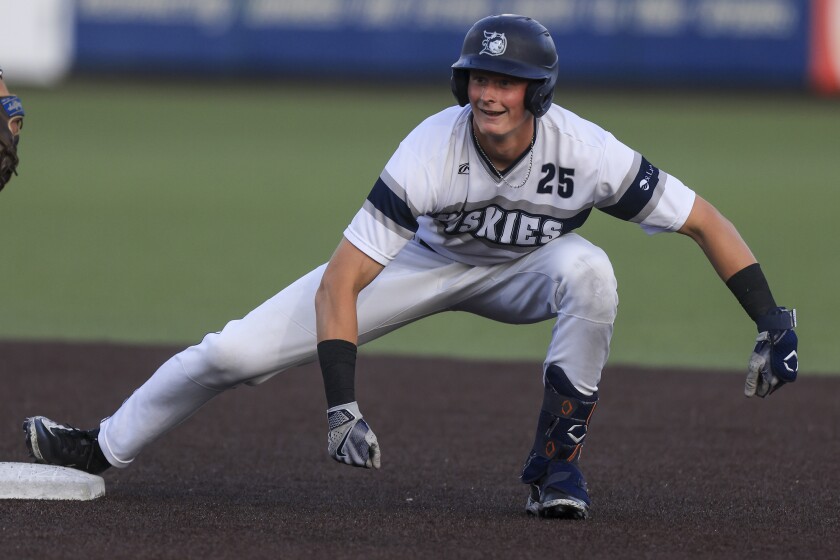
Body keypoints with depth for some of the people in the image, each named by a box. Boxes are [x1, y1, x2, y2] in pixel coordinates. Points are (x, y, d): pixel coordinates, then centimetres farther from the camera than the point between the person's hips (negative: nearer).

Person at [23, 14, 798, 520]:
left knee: (588, 270, -36)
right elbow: (340, 281, -34)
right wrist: (342, 405, -44)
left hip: (522, 271, 1)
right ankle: (108, 446, 10)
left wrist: (772, 323, -31)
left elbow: (705, 221, -22)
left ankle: (557, 460, -18)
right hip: (426, 261, -1)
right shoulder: (432, 151, -34)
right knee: (236, 352, -11)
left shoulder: (584, 153, -32)